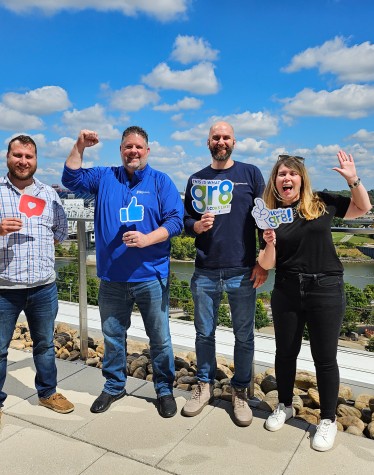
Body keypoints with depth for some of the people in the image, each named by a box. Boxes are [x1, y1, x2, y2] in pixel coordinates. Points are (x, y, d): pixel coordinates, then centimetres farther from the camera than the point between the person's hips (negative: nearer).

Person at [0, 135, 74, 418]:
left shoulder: (49, 194, 8)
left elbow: (61, 230, 16)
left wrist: (41, 247, 5)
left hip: (44, 286, 3)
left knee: (45, 344, 17)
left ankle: (48, 392, 34)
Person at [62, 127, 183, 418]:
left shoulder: (161, 182, 0)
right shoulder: (104, 177, 10)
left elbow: (175, 220, -8)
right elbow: (71, 179, 4)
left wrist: (146, 239, -22)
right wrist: (80, 146, -6)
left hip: (151, 276, -2)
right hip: (112, 277, 3)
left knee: (160, 337, 9)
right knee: (112, 336, 16)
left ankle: (165, 389, 27)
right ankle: (114, 386, 35)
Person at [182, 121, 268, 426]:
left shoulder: (250, 173, 3)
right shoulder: (196, 180, 10)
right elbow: (185, 220, 14)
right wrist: (196, 226, -10)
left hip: (243, 272, -2)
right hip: (205, 272, 3)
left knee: (244, 336, 8)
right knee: (204, 333, 13)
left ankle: (240, 392, 26)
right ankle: (205, 386, 31)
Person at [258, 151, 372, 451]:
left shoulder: (322, 203, 0)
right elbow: (267, 264, 0)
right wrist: (270, 244, -20)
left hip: (326, 290, -2)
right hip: (287, 293, 2)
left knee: (325, 357, 8)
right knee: (285, 352, 15)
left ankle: (328, 420, 27)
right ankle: (285, 406, 37)